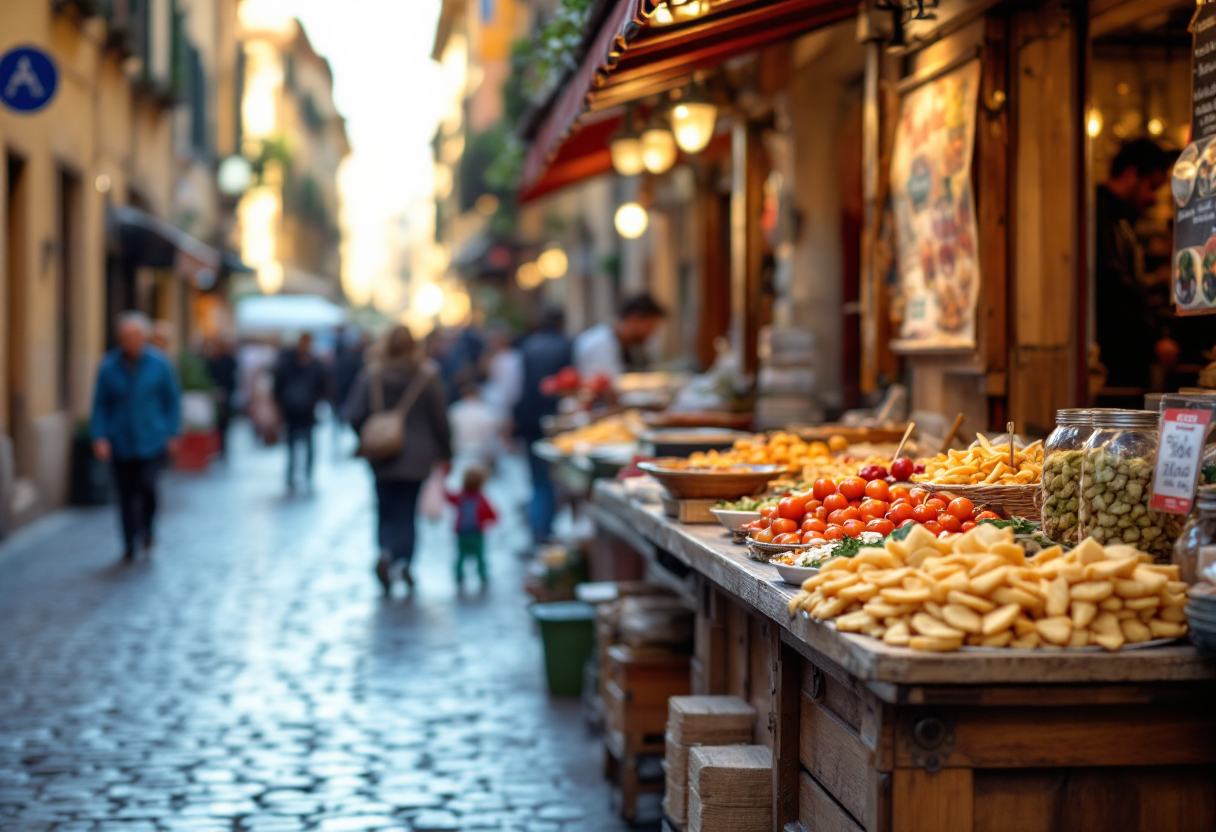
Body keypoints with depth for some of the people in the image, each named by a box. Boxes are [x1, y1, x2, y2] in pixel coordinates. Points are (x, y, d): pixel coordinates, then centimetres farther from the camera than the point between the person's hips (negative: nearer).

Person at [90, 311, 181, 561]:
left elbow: (172, 400, 7)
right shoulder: (109, 367, -2)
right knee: (126, 494, 3)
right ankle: (130, 544, 17)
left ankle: (147, 529, 13)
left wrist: (172, 434, 3)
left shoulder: (159, 364, -2)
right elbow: (100, 405, 4)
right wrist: (100, 437, -5)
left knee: (147, 485, -15)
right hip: (120, 443, 1)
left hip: (151, 440, -1)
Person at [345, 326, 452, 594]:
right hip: (417, 457, 0)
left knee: (386, 511, 9)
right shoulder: (427, 375, -6)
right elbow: (439, 418, -3)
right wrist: (444, 451, 8)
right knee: (407, 511, 8)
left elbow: (355, 415, -8)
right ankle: (403, 561, -2)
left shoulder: (371, 375, -6)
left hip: (383, 457, 0)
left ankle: (386, 551, -15)